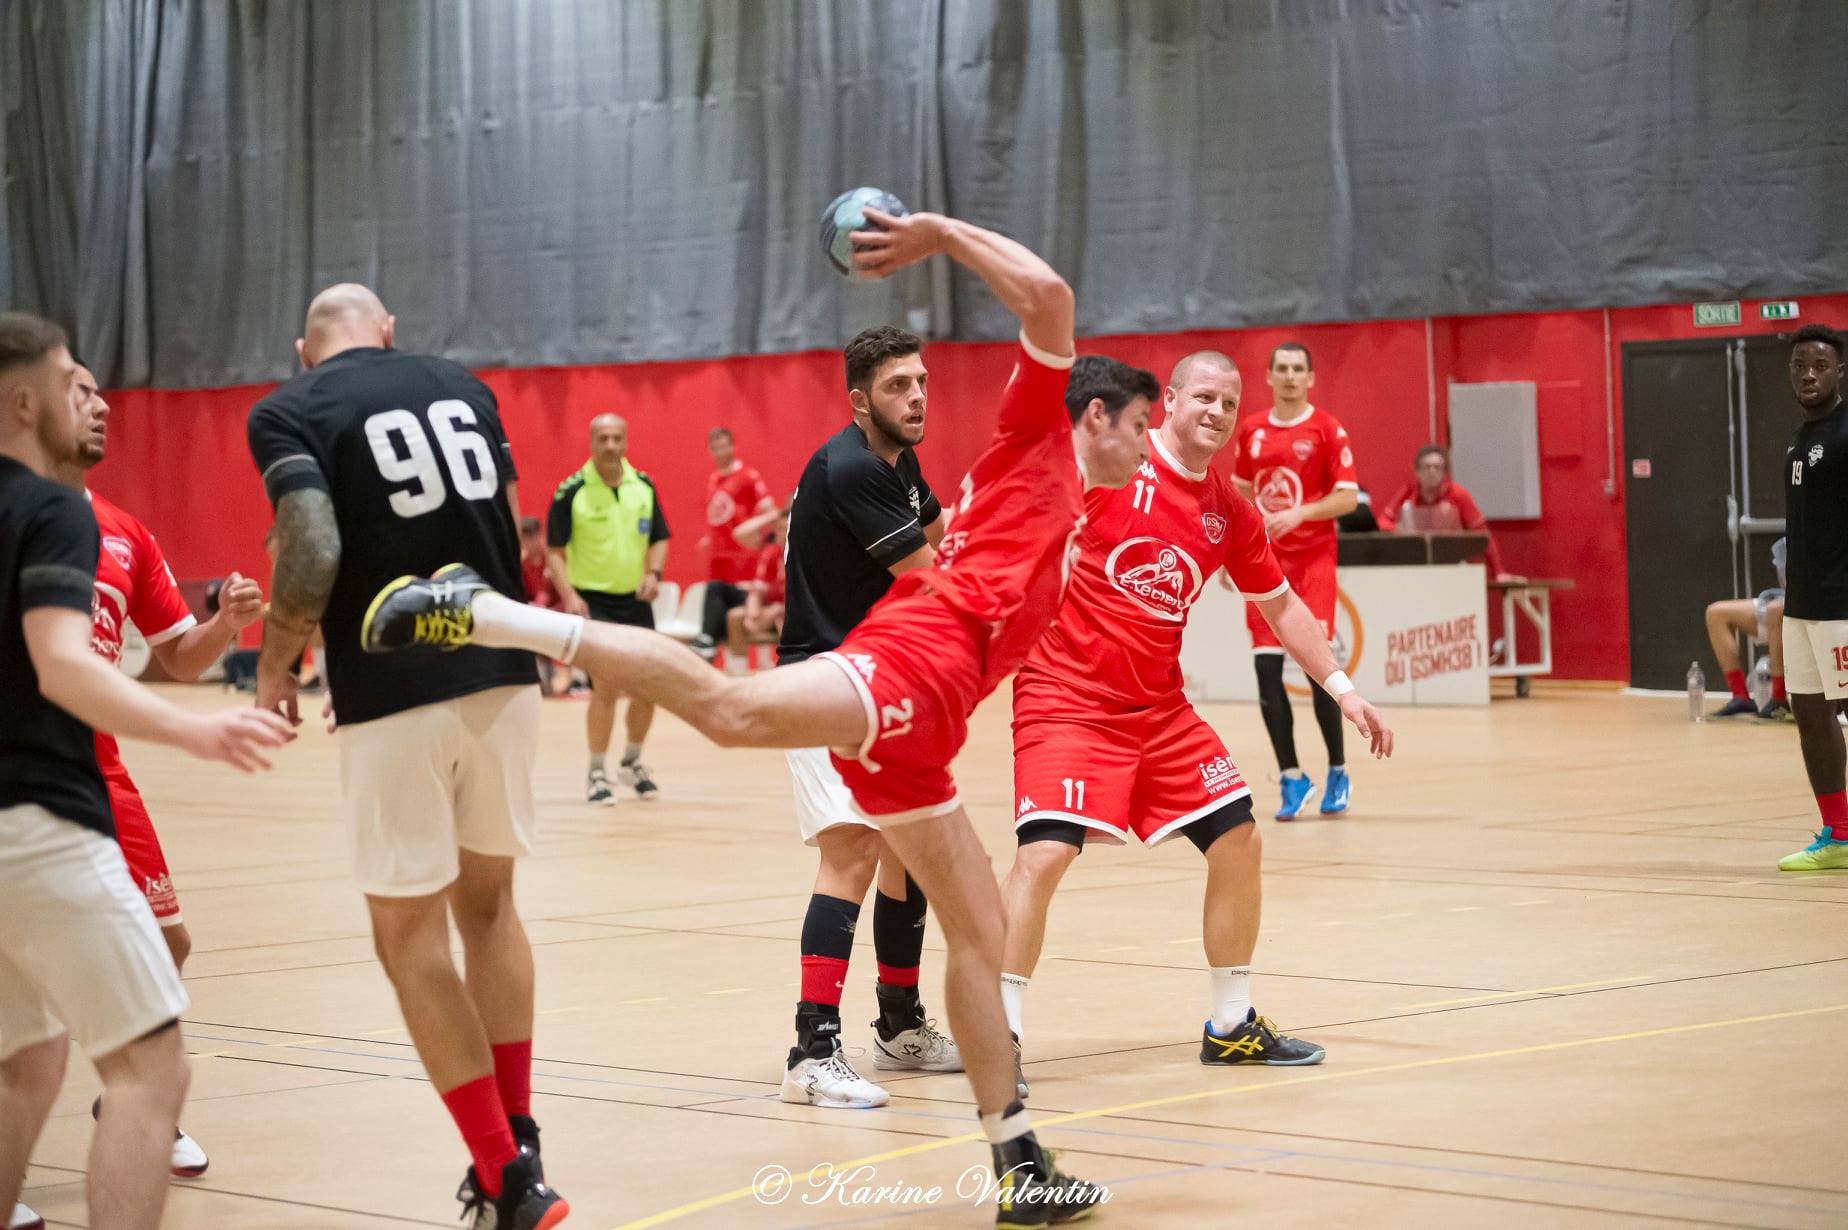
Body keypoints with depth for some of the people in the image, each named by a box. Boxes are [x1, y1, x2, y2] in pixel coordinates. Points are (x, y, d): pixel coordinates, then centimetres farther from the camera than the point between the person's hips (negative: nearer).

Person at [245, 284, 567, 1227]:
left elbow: (312, 553, -15)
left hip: (393, 696, -5)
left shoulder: (288, 412, -3)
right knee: (487, 904, 21)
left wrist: (274, 673, -2)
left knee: (410, 938, 4)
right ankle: (516, 1144, 23)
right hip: (503, 675, 5)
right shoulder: (462, 387, 12)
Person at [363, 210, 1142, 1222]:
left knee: (979, 930, 10)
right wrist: (937, 232, 2)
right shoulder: (1037, 440, 10)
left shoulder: (1058, 504, 35)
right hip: (908, 664, -10)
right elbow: (1047, 295, -4)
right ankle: (489, 614, -34)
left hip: (909, 731, 10)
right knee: (730, 708, -35)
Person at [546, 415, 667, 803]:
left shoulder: (643, 486, 3)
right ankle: (596, 773, 1)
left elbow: (659, 539, 12)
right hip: (592, 600, -4)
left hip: (635, 600, 4)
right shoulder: (570, 491, -9)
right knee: (606, 687, -13)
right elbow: (555, 550, -5)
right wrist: (569, 595, -17)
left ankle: (632, 763, 29)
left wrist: (653, 573, -7)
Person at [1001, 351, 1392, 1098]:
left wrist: (1342, 689, 16)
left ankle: (1231, 1027, 20)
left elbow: (1278, 604, 19)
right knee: (1046, 851, -21)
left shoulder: (1230, 515, 7)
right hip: (1067, 697, -6)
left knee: (1238, 841, 4)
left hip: (1159, 710, 7)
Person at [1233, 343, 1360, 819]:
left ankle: (1338, 772, 9)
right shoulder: (1250, 431, 10)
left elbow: (1348, 497, -8)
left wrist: (1297, 514, -20)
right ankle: (1292, 778, 6)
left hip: (1312, 560, -4)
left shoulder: (1328, 430, -3)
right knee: (1266, 669, -2)